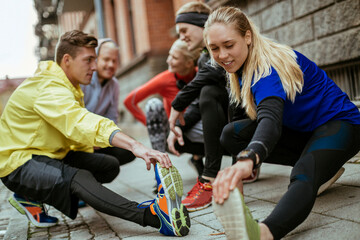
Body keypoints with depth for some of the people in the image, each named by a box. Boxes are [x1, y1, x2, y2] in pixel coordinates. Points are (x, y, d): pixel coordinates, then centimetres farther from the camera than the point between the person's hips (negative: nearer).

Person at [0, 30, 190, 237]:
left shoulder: (67, 87, 10)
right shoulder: (49, 89, -23)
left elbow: (76, 128, 13)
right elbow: (83, 123, -40)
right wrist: (135, 146, -52)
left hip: (50, 154, 10)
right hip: (20, 163, -10)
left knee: (110, 166, -1)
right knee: (79, 179, -36)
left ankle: (32, 198, 0)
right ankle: (153, 215, -52)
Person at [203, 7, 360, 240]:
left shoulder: (268, 68, -28)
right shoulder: (246, 63, -1)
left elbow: (270, 117, -48)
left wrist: (248, 159, -67)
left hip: (339, 123, -9)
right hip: (301, 130, 9)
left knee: (303, 176, -39)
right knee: (231, 135, -8)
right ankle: (320, 164, -6)